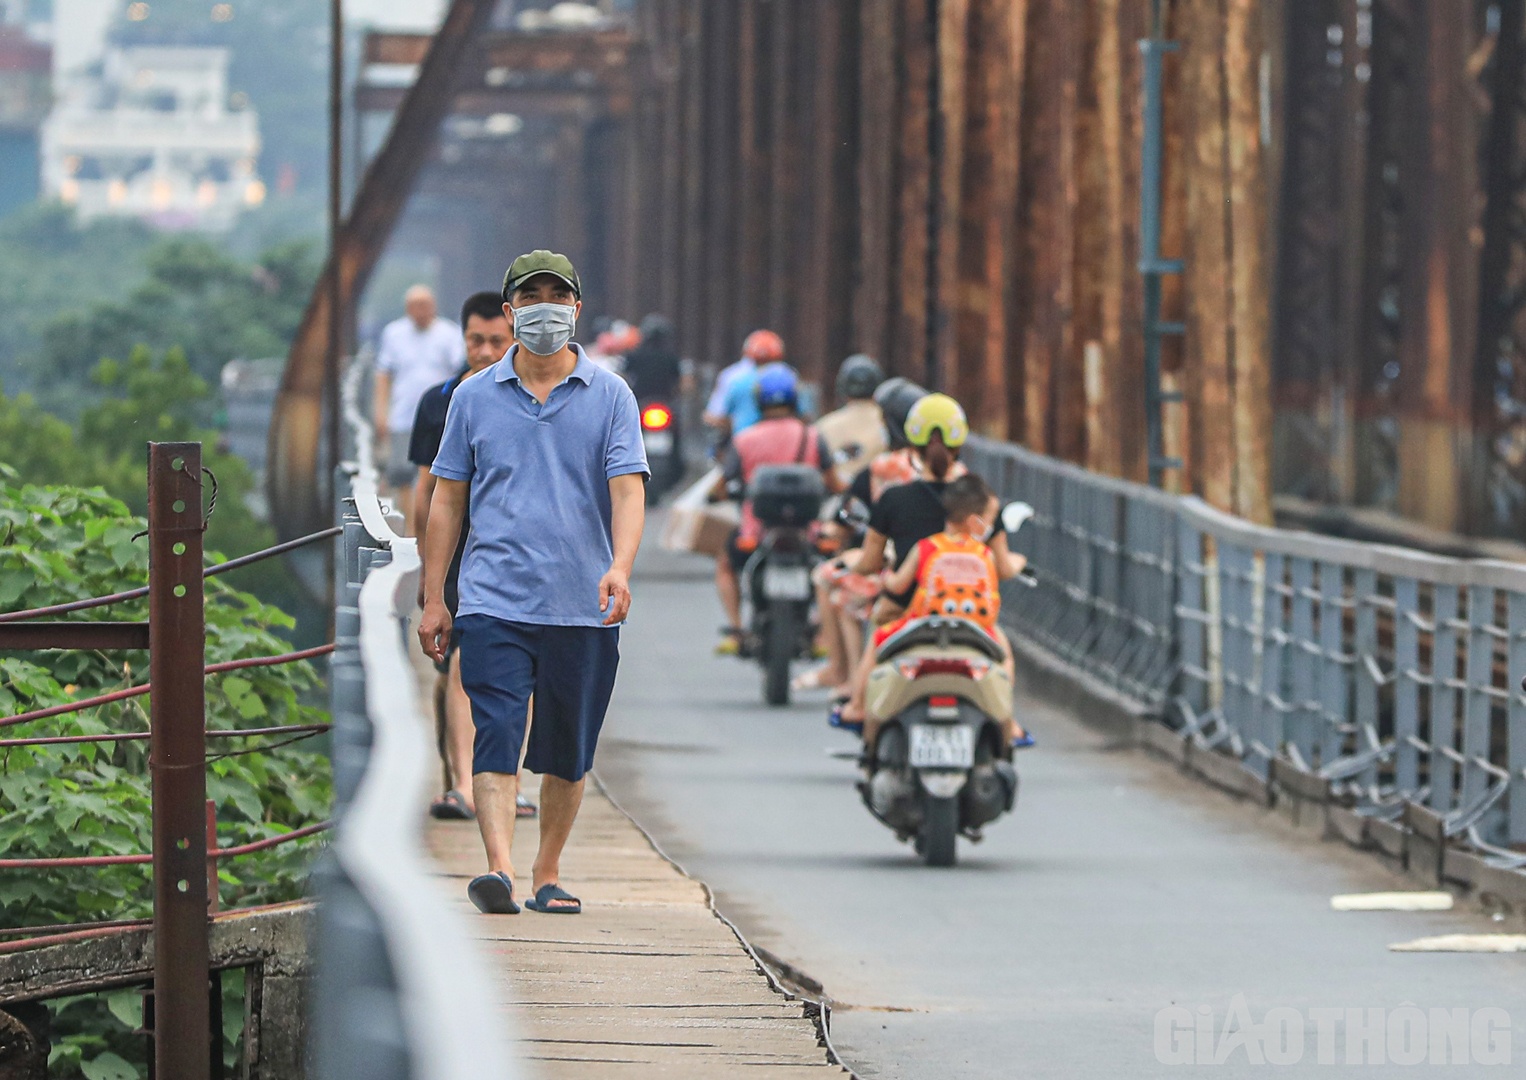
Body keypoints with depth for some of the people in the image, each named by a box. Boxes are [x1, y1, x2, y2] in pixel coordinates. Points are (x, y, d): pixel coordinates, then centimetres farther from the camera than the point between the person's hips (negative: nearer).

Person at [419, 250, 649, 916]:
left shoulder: (610, 397, 5)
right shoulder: (474, 397, 9)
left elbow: (627, 488, -4)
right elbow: (447, 499, 12)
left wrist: (620, 566, -23)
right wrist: (432, 599, 8)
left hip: (584, 607, 1)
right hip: (494, 602, -1)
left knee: (569, 752, 8)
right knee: (497, 734, -15)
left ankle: (547, 874, 20)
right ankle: (499, 868, -25)